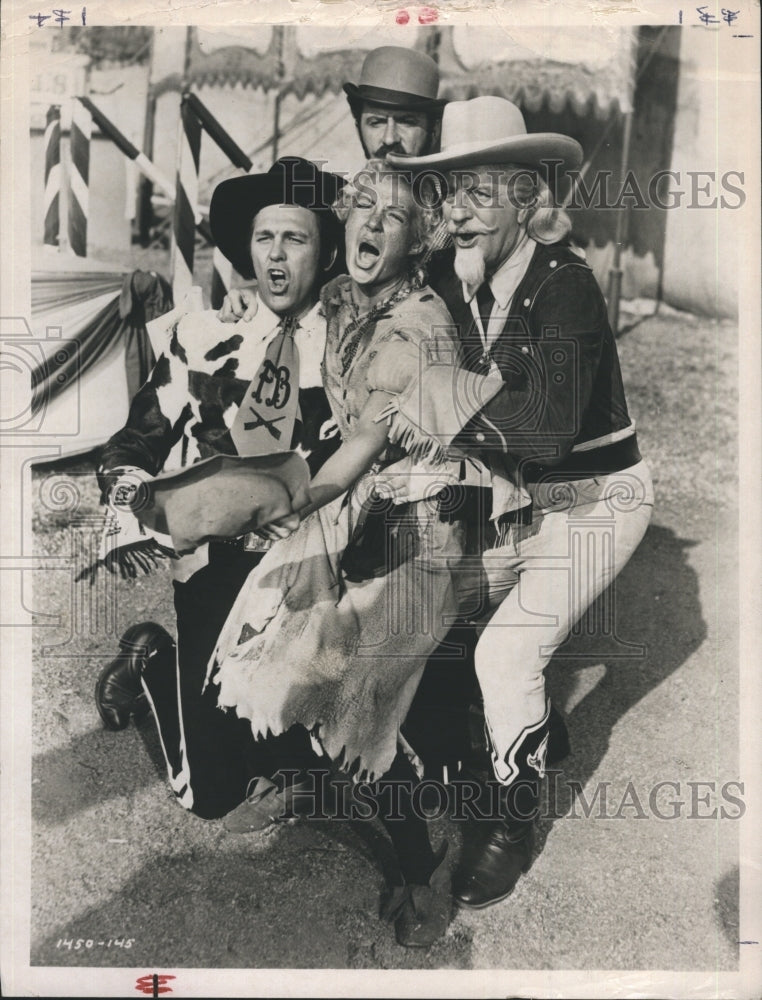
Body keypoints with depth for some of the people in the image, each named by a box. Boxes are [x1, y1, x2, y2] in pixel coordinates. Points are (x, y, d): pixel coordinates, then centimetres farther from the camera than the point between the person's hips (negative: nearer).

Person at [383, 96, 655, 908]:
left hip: (596, 499, -7)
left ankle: (515, 823, 8)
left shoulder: (564, 283, -23)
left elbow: (552, 424, -35)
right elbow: (476, 400, 3)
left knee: (507, 653, -15)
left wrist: (446, 411, -29)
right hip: (522, 498, 7)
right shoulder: (467, 291, 0)